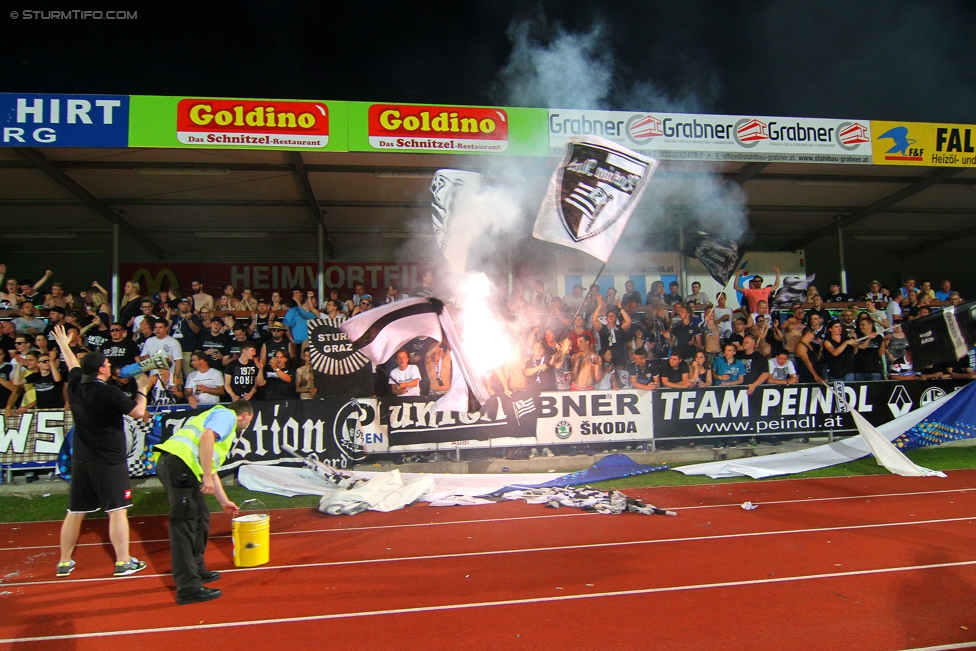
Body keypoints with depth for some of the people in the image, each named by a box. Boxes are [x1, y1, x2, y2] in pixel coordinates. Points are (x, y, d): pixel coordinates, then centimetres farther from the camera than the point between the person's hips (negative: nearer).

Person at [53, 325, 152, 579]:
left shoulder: (75, 386, 3)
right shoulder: (109, 393, -16)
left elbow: (73, 365, 23)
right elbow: (138, 412, -9)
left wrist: (64, 345, 41)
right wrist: (142, 388, 5)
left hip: (80, 460, 7)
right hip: (109, 461, -7)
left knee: (75, 512, 14)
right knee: (117, 511, -1)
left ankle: (64, 562, 24)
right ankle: (123, 562, 2)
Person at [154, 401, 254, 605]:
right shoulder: (226, 414, 6)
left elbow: (212, 469, 39)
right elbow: (206, 437, -16)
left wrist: (224, 501, 44)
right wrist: (206, 477, -16)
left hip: (173, 465, 10)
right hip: (179, 463, -10)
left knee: (200, 516, 19)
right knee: (183, 525, -9)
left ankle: (197, 570, 29)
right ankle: (188, 588, -7)